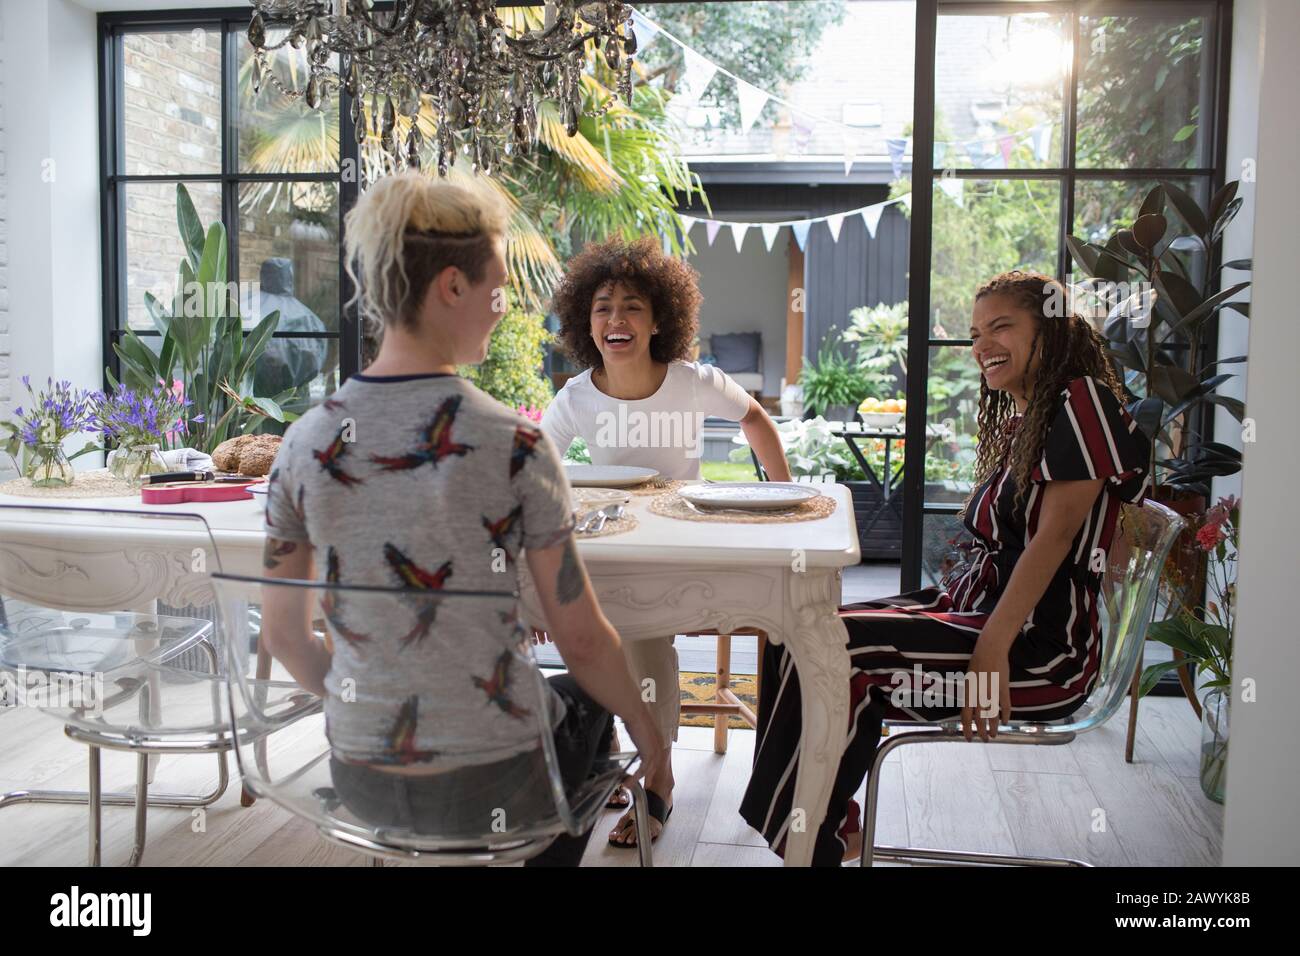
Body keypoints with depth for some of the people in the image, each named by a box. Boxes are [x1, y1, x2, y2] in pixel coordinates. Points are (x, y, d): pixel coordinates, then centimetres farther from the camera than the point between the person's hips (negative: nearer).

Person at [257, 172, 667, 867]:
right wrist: (643, 724, 6)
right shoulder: (515, 446, -18)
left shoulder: (304, 443, -7)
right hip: (488, 790, -4)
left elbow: (282, 634, 2)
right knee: (586, 700, 31)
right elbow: (582, 640, -12)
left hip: (360, 784, 4)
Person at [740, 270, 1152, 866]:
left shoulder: (1082, 401, -9)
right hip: (971, 605, 9)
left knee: (841, 650, -23)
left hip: (1040, 648, -9)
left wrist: (992, 650, -24)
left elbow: (1055, 534, -18)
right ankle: (833, 829, 2)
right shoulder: (1016, 421, 19)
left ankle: (807, 841, -5)